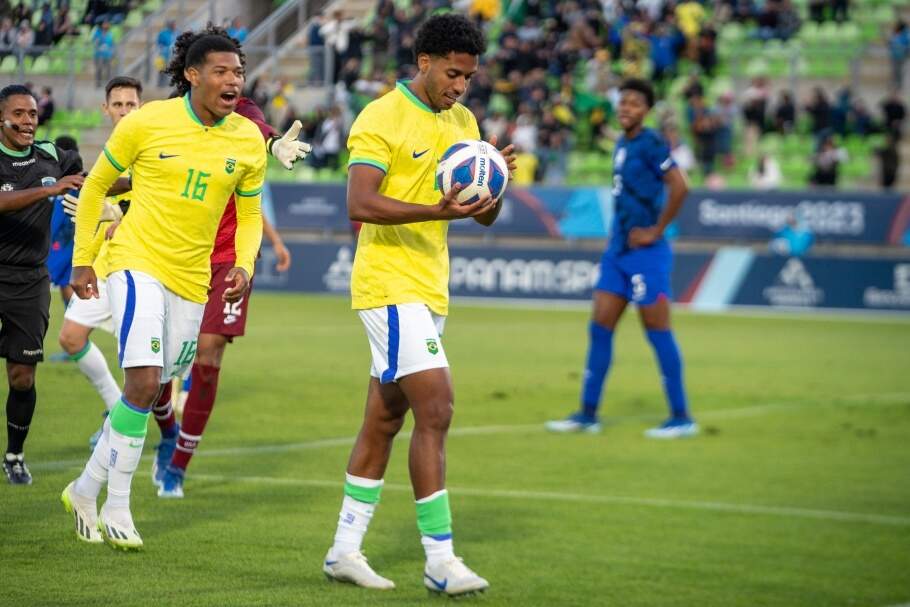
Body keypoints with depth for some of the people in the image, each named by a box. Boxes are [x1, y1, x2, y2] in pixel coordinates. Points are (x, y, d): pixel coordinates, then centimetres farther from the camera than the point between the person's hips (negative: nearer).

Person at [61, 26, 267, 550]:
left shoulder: (249, 140, 1)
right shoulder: (147, 122, -8)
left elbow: (250, 215, 13)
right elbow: (96, 186, 4)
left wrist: (244, 266, -6)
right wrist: (82, 260, 3)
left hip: (192, 279, 5)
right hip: (137, 263, -5)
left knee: (149, 393, 9)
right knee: (144, 382, -20)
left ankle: (86, 490, 28)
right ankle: (116, 508, -8)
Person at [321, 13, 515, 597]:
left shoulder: (463, 122, 13)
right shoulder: (382, 118, -11)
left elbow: (486, 216, 14)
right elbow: (361, 204, -21)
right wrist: (437, 211, -32)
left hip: (430, 288, 8)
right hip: (390, 283, -8)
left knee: (384, 420, 11)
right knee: (436, 410, -15)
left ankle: (345, 550, 19)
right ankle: (440, 560, -13)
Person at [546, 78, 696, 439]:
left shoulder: (650, 145, -13)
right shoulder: (621, 146, 13)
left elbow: (679, 188, -22)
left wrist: (656, 231, -17)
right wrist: (619, 232, 15)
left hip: (645, 253, -9)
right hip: (618, 250, 9)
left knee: (657, 331, -4)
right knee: (600, 328, 7)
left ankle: (681, 418, 4)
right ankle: (588, 414, 12)